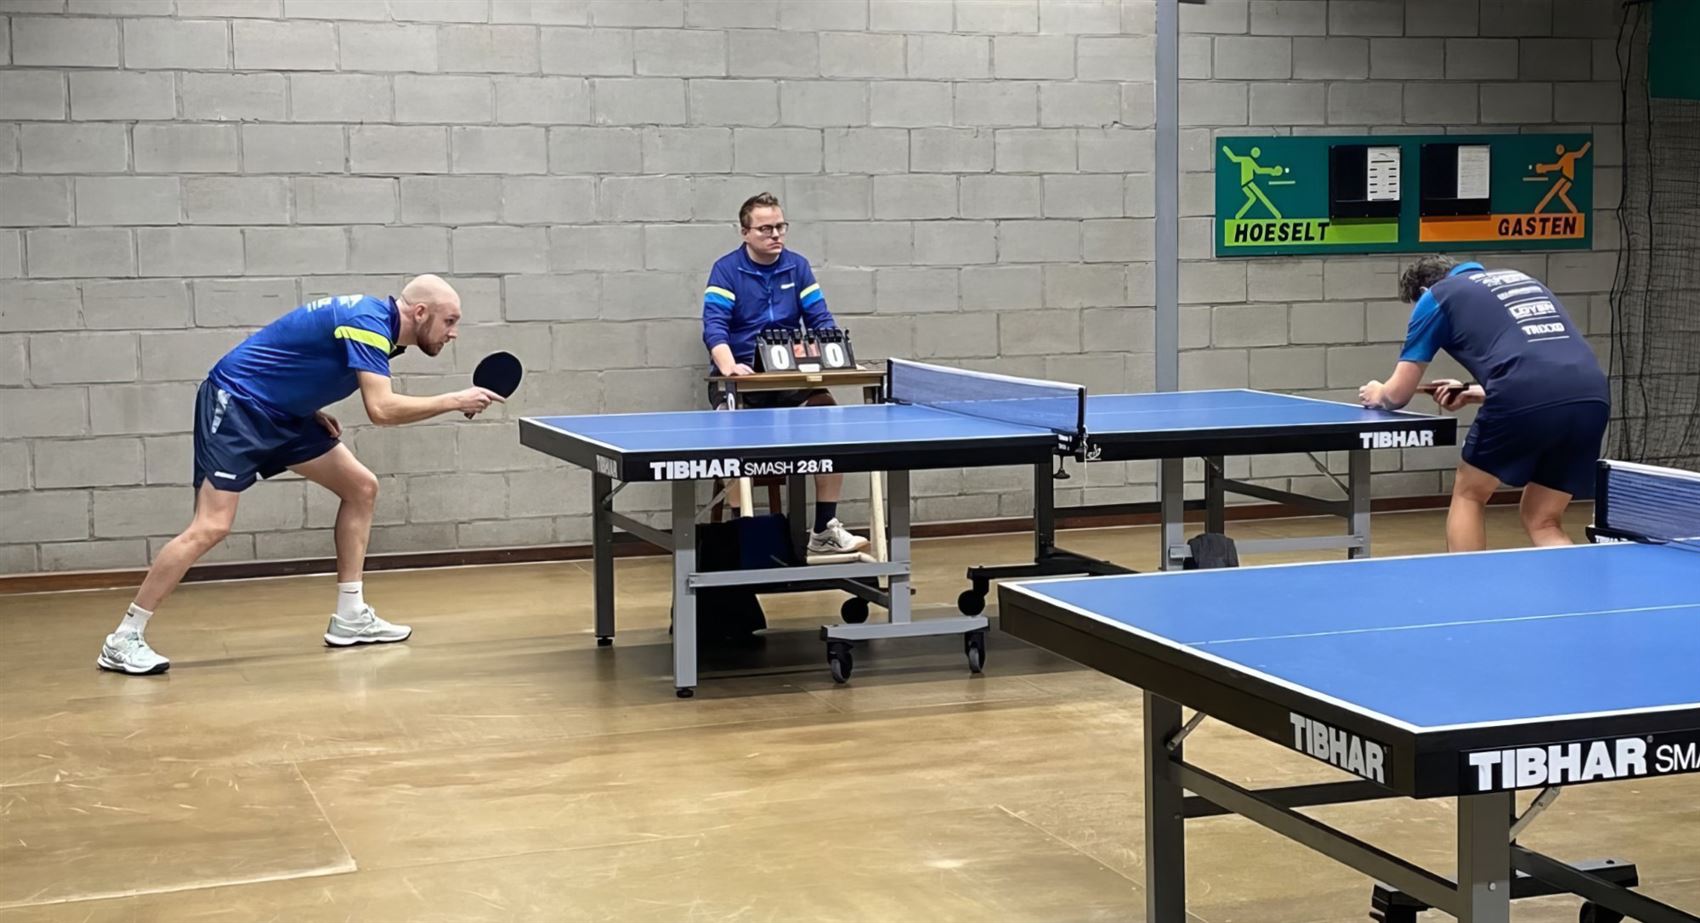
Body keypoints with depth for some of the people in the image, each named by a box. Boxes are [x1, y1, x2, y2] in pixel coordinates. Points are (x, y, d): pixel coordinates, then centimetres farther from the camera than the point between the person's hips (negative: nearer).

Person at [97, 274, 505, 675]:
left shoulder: (375, 320, 7)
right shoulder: (369, 322, -22)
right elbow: (381, 409, -32)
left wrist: (314, 410, 4)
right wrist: (454, 401, -24)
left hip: (280, 413, 10)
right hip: (235, 402, -10)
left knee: (361, 487, 6)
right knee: (211, 527, -16)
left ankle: (349, 618, 11)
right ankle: (124, 639, -9)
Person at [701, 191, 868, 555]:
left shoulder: (797, 266, 8)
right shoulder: (726, 270, -4)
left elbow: (821, 319, 5)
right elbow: (714, 326, -15)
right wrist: (729, 366, -34)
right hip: (739, 379, -3)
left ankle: (824, 530, -13)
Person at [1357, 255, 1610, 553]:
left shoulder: (1437, 295, 18)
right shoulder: (1522, 279, 35)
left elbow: (1399, 394, 22)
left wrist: (1378, 394, 44)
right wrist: (1477, 393, 48)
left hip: (1527, 401, -5)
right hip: (1592, 398, 5)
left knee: (1469, 495, 22)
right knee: (1543, 523, 21)